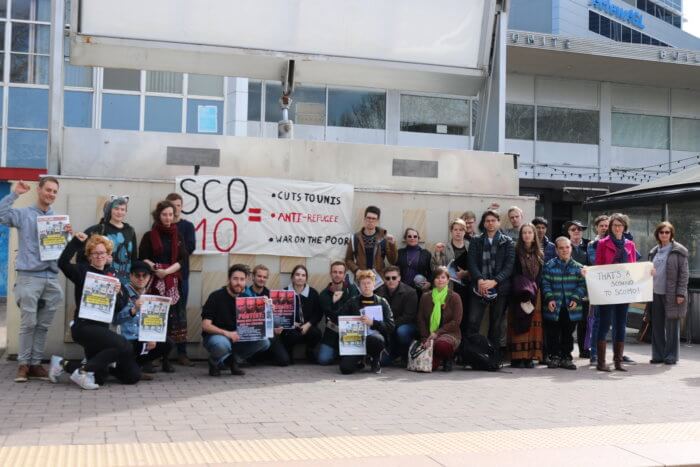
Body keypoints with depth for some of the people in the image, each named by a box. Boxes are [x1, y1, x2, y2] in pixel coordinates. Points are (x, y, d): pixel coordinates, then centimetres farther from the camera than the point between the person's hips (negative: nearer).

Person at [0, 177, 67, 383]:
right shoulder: (23, 214, 4)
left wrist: (68, 234, -9)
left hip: (51, 277, 4)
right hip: (29, 276, -4)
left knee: (43, 326, 7)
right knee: (28, 323, -4)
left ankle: (36, 363, 14)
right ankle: (23, 364, 6)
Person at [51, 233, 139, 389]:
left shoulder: (112, 274, 11)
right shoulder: (83, 271, -4)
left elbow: (121, 306, 10)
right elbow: (63, 263, -25)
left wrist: (117, 293, -10)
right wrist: (76, 241, -22)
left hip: (102, 328, 7)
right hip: (84, 326, -7)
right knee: (124, 346, -28)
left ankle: (65, 364, 26)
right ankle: (84, 370, -11)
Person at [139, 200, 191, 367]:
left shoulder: (178, 236, 11)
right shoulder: (149, 236, 4)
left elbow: (182, 260, 2)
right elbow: (143, 259, -2)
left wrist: (166, 271, -12)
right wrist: (156, 269, -18)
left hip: (174, 281, 2)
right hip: (154, 282, -2)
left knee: (178, 316, -1)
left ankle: (182, 354, 1)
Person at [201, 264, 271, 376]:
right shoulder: (216, 296, -11)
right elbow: (205, 325, -17)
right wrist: (227, 333, -32)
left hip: (236, 338, 5)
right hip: (215, 336, -5)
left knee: (264, 342, -16)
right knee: (222, 344, -41)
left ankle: (231, 360, 2)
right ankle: (214, 362, -5)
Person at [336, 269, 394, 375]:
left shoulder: (382, 303, 9)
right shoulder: (352, 302, 14)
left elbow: (390, 326, -2)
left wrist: (373, 323, -16)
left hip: (375, 336, -1)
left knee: (375, 339, -39)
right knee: (346, 368, -23)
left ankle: (375, 361, -4)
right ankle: (359, 360, 15)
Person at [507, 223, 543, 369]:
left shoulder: (539, 254, 14)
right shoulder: (516, 252, 3)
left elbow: (540, 275, 11)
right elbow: (514, 274, -3)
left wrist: (533, 290, -4)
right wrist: (524, 291, -13)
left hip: (535, 295, 3)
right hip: (519, 295, -3)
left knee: (533, 325, -2)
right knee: (519, 325, -8)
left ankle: (530, 357, 0)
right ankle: (517, 357, -8)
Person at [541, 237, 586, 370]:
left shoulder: (578, 267, 6)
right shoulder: (549, 265, 1)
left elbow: (582, 285, 2)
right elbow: (545, 284, -2)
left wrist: (576, 299, -12)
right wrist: (549, 298, -15)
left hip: (571, 308, 1)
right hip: (554, 308, -1)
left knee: (568, 334, 10)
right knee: (553, 334, 3)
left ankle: (566, 358, 19)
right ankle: (554, 357, 14)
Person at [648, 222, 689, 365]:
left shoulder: (679, 251, -3)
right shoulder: (654, 251, 14)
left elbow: (684, 273, -6)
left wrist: (680, 293, -12)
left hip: (672, 294, -5)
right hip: (656, 293, 5)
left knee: (672, 326, 0)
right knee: (657, 325, 7)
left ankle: (671, 355, 7)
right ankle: (658, 354, 15)